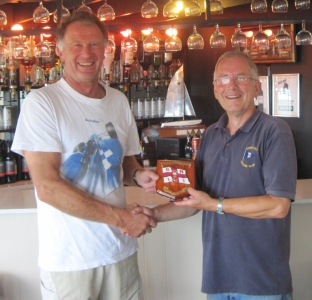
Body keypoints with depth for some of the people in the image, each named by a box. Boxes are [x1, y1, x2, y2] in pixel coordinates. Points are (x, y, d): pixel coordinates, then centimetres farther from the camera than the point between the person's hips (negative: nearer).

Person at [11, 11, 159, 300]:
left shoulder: (119, 101, 7)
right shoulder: (41, 102, -11)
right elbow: (47, 187, -17)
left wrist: (139, 175, -5)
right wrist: (120, 218, -17)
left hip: (120, 250, 5)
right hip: (68, 258, -5)